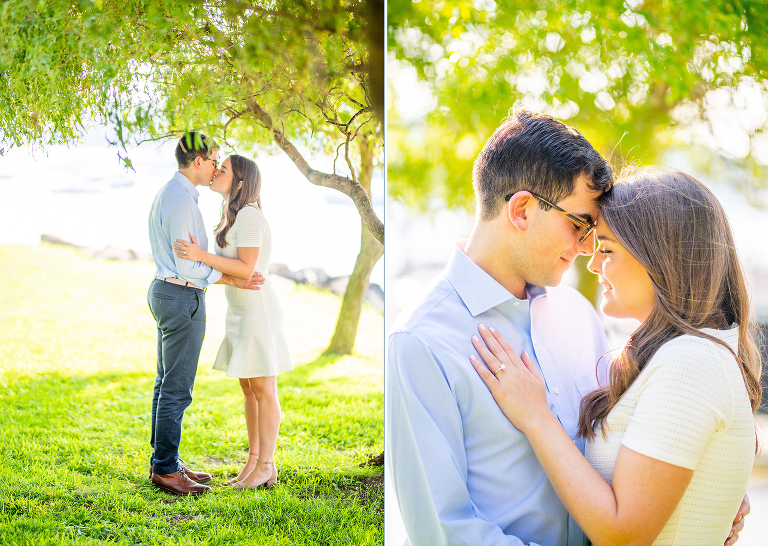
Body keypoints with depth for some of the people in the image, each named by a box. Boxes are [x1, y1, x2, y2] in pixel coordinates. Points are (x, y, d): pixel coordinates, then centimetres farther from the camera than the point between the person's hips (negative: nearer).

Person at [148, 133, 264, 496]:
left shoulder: (167, 194, 14)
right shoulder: (181, 201, -19)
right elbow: (187, 266, -21)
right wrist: (232, 280, -17)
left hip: (164, 290, 11)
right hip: (183, 298, -11)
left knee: (167, 383, 14)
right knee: (177, 388, -4)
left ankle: (163, 462, 22)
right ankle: (166, 470, 2)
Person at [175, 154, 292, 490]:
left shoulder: (249, 216, -16)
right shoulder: (236, 216, 13)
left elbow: (246, 269, -22)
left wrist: (201, 256, -27)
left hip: (258, 308, -10)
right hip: (242, 311, 10)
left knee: (263, 390, -3)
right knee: (248, 389, 12)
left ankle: (266, 467, 5)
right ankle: (253, 461, 19)